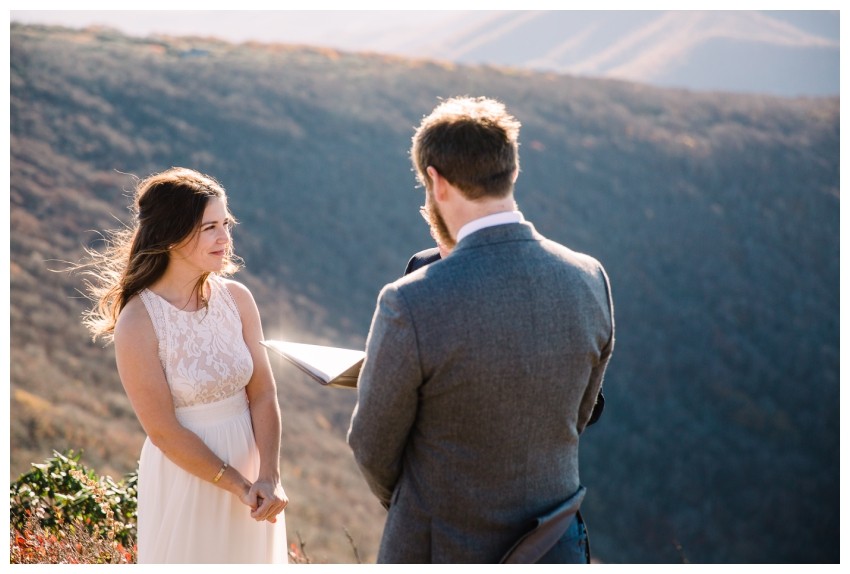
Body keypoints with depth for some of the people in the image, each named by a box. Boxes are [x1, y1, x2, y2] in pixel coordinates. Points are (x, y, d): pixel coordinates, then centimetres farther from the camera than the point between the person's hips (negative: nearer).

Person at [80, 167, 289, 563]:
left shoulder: (237, 297, -6)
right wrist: (238, 485, -16)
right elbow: (163, 431, -17)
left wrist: (269, 477, -17)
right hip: (187, 474, -4)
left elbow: (263, 393, -6)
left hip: (249, 461, 4)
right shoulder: (138, 322, -18)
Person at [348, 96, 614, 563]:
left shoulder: (410, 306, -26)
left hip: (440, 554, -4)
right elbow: (575, 418, 5)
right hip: (551, 550, 4)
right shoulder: (588, 282, -10)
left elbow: (373, 445, -9)